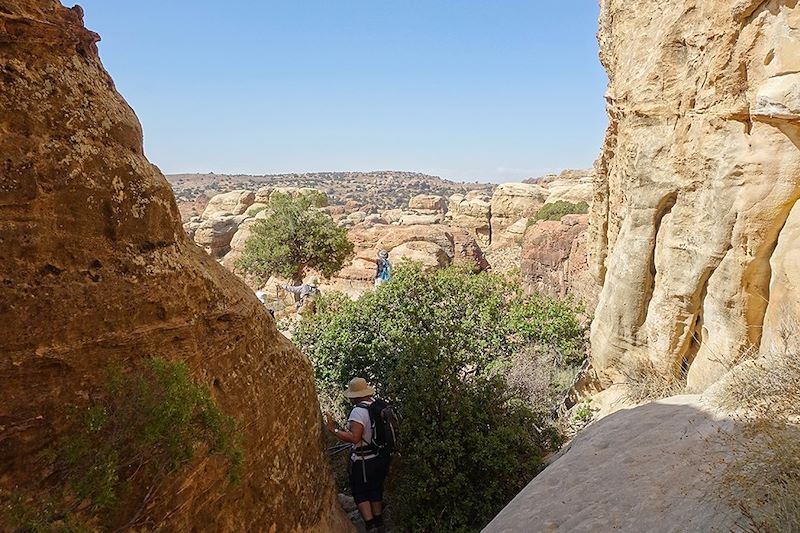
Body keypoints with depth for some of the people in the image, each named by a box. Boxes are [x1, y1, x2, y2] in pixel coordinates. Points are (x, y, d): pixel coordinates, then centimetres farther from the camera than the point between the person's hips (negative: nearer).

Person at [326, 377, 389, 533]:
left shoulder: (359, 411, -25)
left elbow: (354, 438, -32)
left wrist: (333, 429, -30)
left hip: (365, 462, -7)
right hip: (382, 458, 7)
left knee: (360, 492, 10)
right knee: (376, 490, 21)